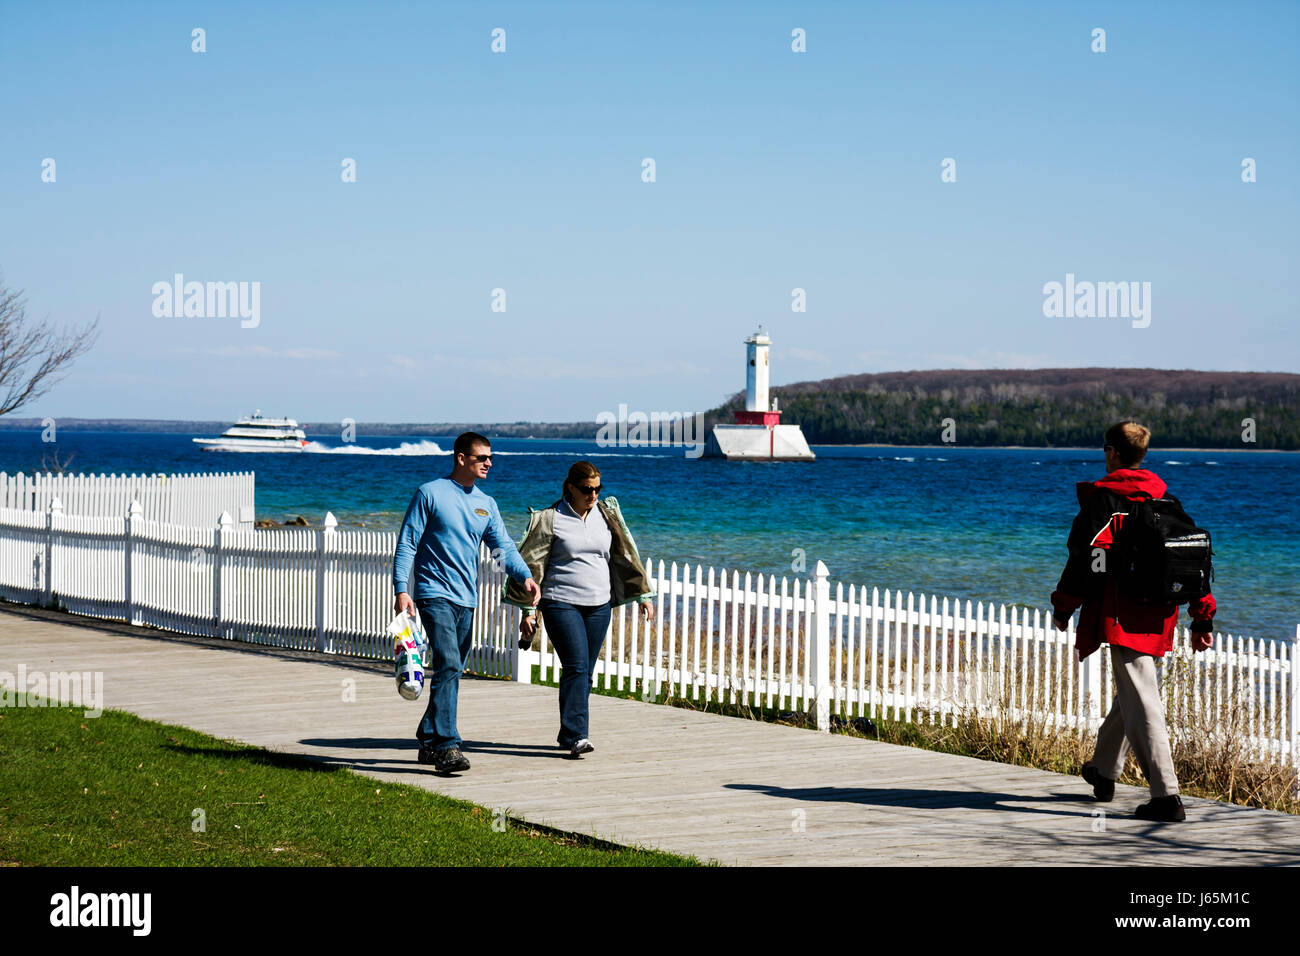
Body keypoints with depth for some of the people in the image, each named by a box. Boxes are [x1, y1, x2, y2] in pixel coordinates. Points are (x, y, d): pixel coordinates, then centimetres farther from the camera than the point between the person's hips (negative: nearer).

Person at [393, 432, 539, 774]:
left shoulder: (486, 504, 14)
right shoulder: (430, 494, -3)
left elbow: (503, 546, 6)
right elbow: (407, 544, -4)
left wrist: (525, 576, -13)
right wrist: (401, 589, -14)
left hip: (467, 601, 7)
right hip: (435, 595, -7)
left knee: (451, 673, 12)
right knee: (448, 667, -19)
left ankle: (429, 740, 24)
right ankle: (447, 747, -25)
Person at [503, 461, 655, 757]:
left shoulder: (606, 515, 9)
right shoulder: (551, 519, -3)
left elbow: (626, 555, 16)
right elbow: (532, 565, 0)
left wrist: (644, 595, 14)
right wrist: (528, 611, -2)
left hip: (599, 605, 5)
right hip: (561, 604, -5)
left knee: (585, 672, 6)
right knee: (576, 667, -16)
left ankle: (568, 735, 16)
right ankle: (576, 736, -19)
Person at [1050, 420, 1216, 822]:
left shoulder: (1102, 498, -4)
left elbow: (1085, 556, -9)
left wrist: (1063, 606, 1)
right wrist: (1202, 618, 17)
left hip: (1123, 615, -7)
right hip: (1159, 615, 7)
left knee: (1141, 701, -11)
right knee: (1130, 692, 23)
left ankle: (1166, 795, -20)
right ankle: (1104, 770, 41)